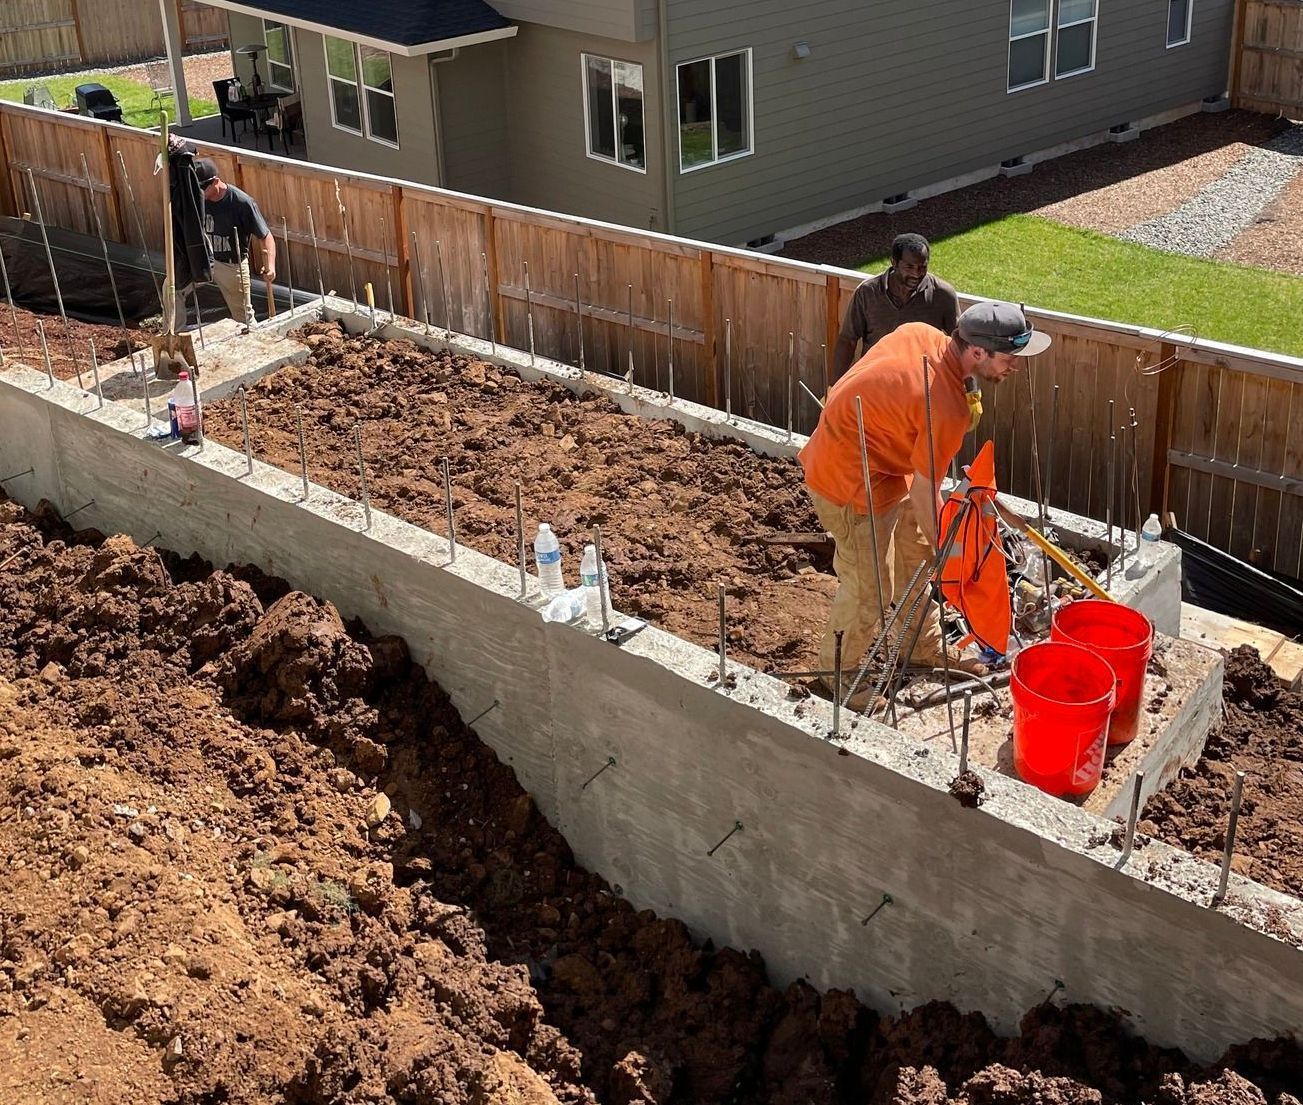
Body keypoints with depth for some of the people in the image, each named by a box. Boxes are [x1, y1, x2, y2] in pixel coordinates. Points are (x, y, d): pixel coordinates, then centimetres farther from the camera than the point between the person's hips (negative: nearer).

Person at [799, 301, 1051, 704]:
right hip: (851, 482, -10)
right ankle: (838, 670, 25)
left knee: (915, 555, 21)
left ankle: (925, 648, 38)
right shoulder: (949, 408, -31)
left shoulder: (921, 333, -9)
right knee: (868, 589, 3)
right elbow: (924, 491, -22)